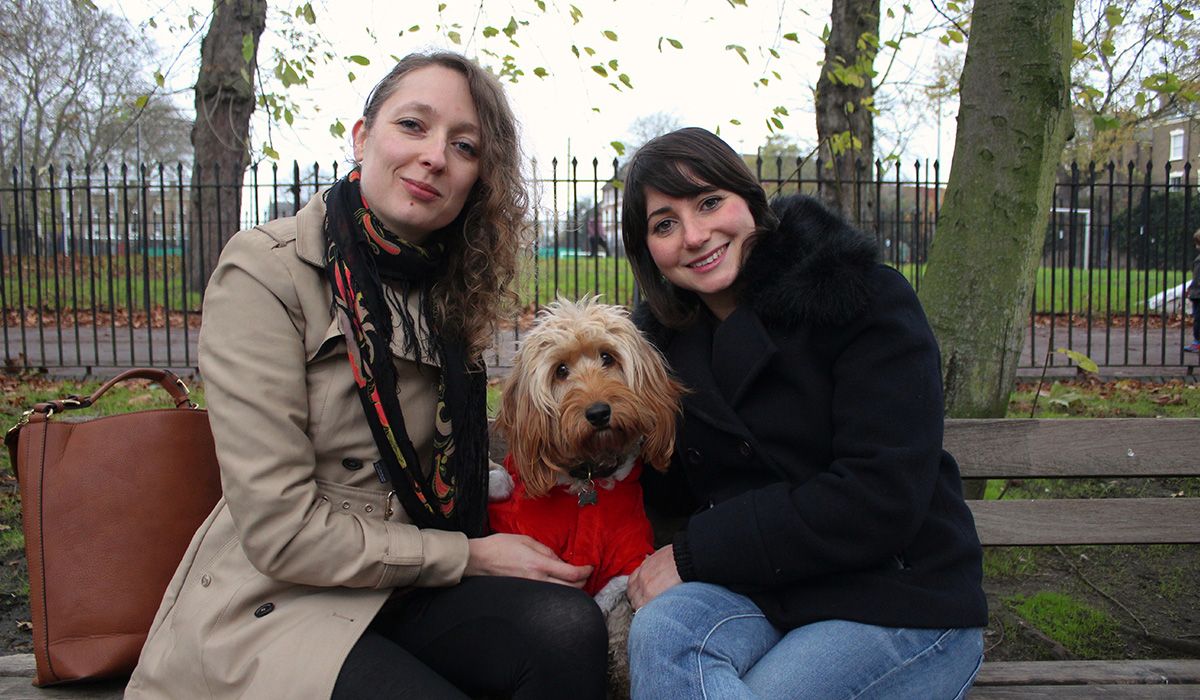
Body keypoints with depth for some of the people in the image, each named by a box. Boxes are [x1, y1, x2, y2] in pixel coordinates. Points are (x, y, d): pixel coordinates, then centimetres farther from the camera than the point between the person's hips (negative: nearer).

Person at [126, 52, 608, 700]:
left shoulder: (446, 290, 8)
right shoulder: (264, 270, -14)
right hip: (271, 606, -5)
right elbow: (280, 532, -17)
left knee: (569, 628, -24)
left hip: (401, 593, 6)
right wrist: (472, 556, -11)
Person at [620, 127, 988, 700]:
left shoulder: (864, 298, -11)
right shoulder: (666, 335, 6)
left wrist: (694, 554, -17)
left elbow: (882, 498, -20)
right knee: (661, 631, -29)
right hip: (762, 595, 4)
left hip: (902, 603, -3)